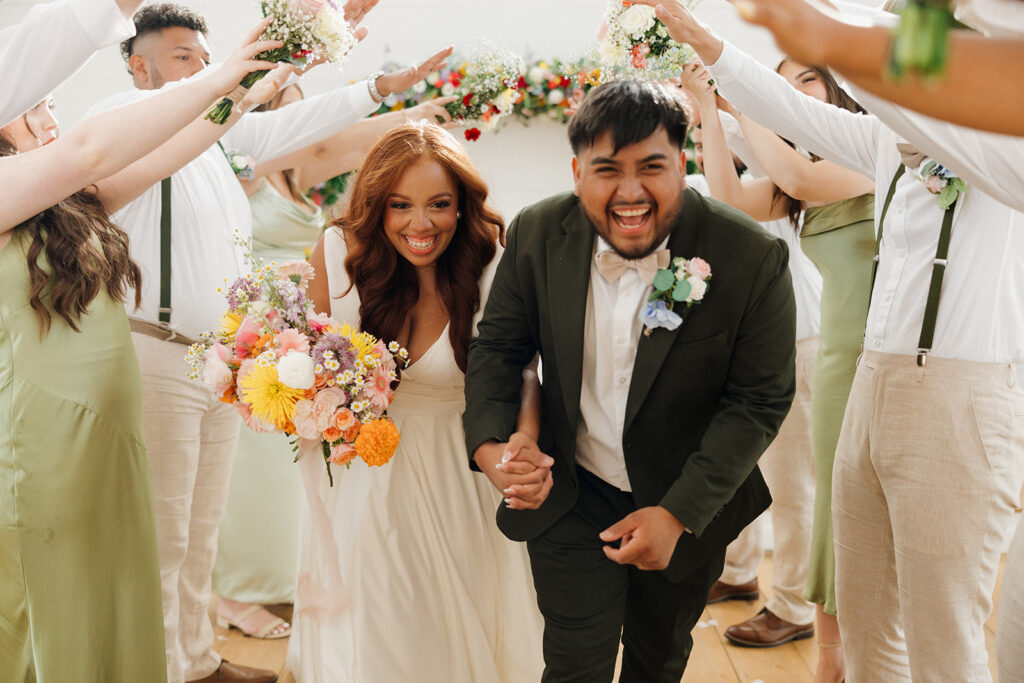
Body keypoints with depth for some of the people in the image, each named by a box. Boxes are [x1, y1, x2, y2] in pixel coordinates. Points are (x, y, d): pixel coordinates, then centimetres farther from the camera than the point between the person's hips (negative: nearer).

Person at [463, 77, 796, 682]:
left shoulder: (753, 259, -22)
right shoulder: (538, 235, -14)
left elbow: (761, 399, -16)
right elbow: (499, 345, -3)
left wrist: (678, 513, -21)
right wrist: (489, 443, -22)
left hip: (688, 507, 1)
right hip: (569, 499, 0)